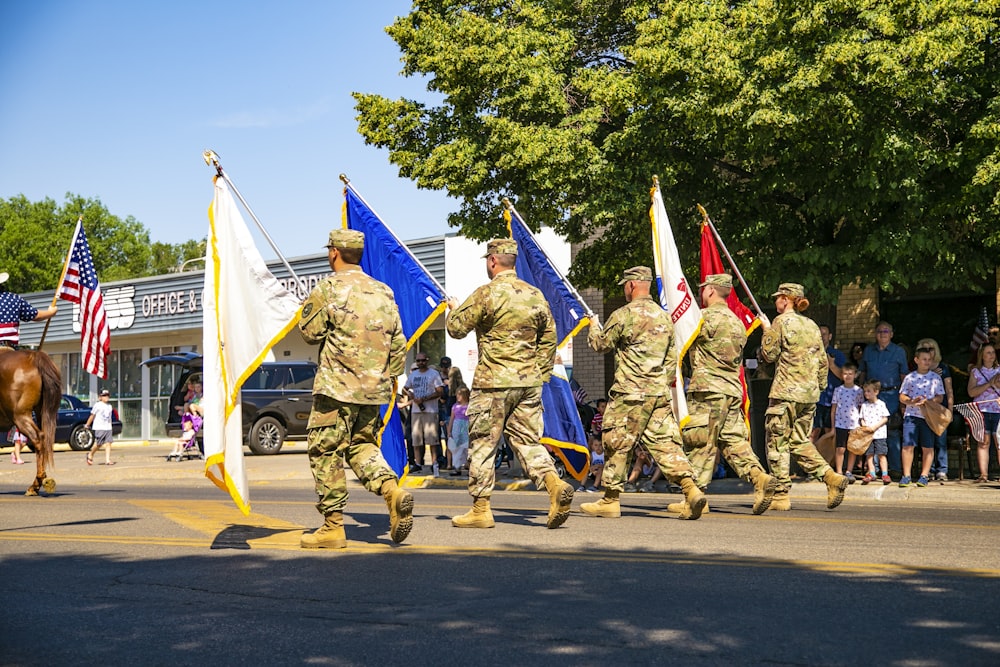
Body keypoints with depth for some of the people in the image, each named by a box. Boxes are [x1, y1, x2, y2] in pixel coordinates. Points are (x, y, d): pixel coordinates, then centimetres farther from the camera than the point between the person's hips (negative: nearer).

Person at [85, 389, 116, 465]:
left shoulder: (109, 406, 15)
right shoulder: (97, 405, -2)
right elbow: (92, 415, 1)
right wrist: (87, 425, 5)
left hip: (108, 428, 5)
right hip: (99, 428, -5)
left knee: (108, 443, -5)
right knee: (98, 444, -3)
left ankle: (107, 460, -8)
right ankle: (90, 455, 22)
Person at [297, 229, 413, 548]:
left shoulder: (329, 288, -9)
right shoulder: (383, 292, 10)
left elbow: (310, 331, -2)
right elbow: (398, 343, 11)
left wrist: (311, 304, 15)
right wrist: (388, 377, 20)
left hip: (337, 387, -6)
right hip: (375, 388, 6)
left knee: (325, 453, 3)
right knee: (361, 445, 20)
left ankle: (333, 526, 4)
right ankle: (392, 490, -5)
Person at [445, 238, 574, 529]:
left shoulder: (486, 294, -10)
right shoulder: (536, 295, 9)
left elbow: (456, 328, -3)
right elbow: (549, 339, 14)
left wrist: (454, 309, 18)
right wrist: (540, 374, 20)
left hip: (492, 384, -5)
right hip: (529, 383, 6)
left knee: (482, 444, 4)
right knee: (527, 440, 11)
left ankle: (480, 509, 7)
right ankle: (555, 485, -11)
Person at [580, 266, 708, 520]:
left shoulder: (624, 314, -8)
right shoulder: (664, 316, 13)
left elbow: (601, 345, 2)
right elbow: (672, 359, 17)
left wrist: (593, 326, 22)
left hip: (629, 393, -6)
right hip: (660, 394, 6)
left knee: (617, 445, 4)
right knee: (666, 443, 4)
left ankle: (610, 501, 11)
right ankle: (691, 488, -12)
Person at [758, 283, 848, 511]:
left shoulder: (782, 321, -6)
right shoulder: (812, 325, 14)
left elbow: (769, 355, -6)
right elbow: (823, 361, 14)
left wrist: (767, 332, 9)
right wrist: (819, 387, 22)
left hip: (786, 391, -7)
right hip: (810, 394, 7)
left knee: (777, 443, 0)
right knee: (800, 441, 15)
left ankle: (781, 495, 0)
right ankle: (831, 477, -3)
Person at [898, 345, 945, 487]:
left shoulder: (935, 378, 5)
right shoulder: (909, 378, 7)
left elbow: (940, 397, 3)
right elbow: (902, 397, 7)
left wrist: (928, 401, -16)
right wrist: (912, 401, -13)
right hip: (911, 415, 0)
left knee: (927, 447, 2)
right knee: (908, 446, -5)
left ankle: (924, 476, 9)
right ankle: (906, 476, 0)